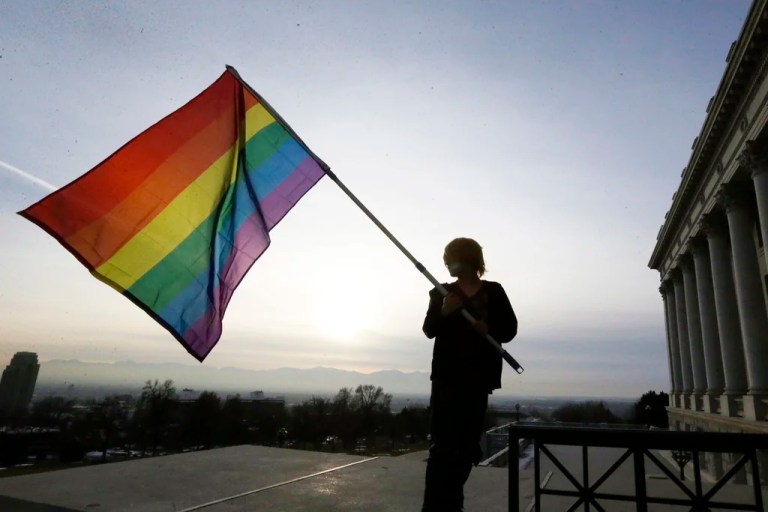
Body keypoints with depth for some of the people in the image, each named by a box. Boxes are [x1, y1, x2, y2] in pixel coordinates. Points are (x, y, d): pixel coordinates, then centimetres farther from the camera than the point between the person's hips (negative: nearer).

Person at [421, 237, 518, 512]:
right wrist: (443, 312, -22)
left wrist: (488, 329, -17)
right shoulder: (442, 292, 7)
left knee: (468, 443, 8)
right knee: (442, 442, -7)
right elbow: (429, 330, -3)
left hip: (479, 375, 1)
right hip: (447, 374, -1)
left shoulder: (494, 291, 5)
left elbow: (509, 329, 3)